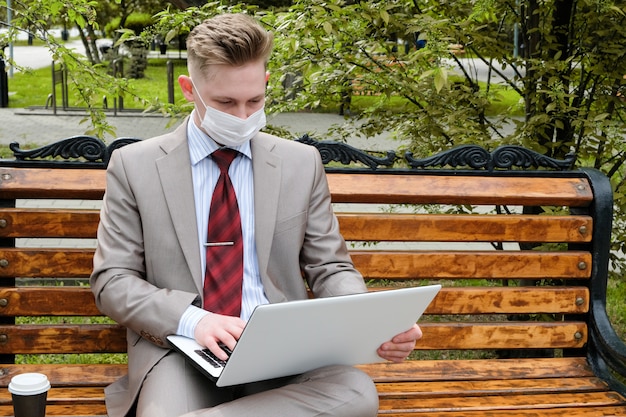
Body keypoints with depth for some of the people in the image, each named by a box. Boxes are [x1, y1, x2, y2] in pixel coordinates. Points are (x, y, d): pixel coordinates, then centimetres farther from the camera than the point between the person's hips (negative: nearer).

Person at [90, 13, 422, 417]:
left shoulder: (302, 164, 9)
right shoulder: (134, 166, 4)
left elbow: (330, 269, 12)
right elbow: (112, 281, 2)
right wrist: (190, 318, -17)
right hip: (178, 348, -4)